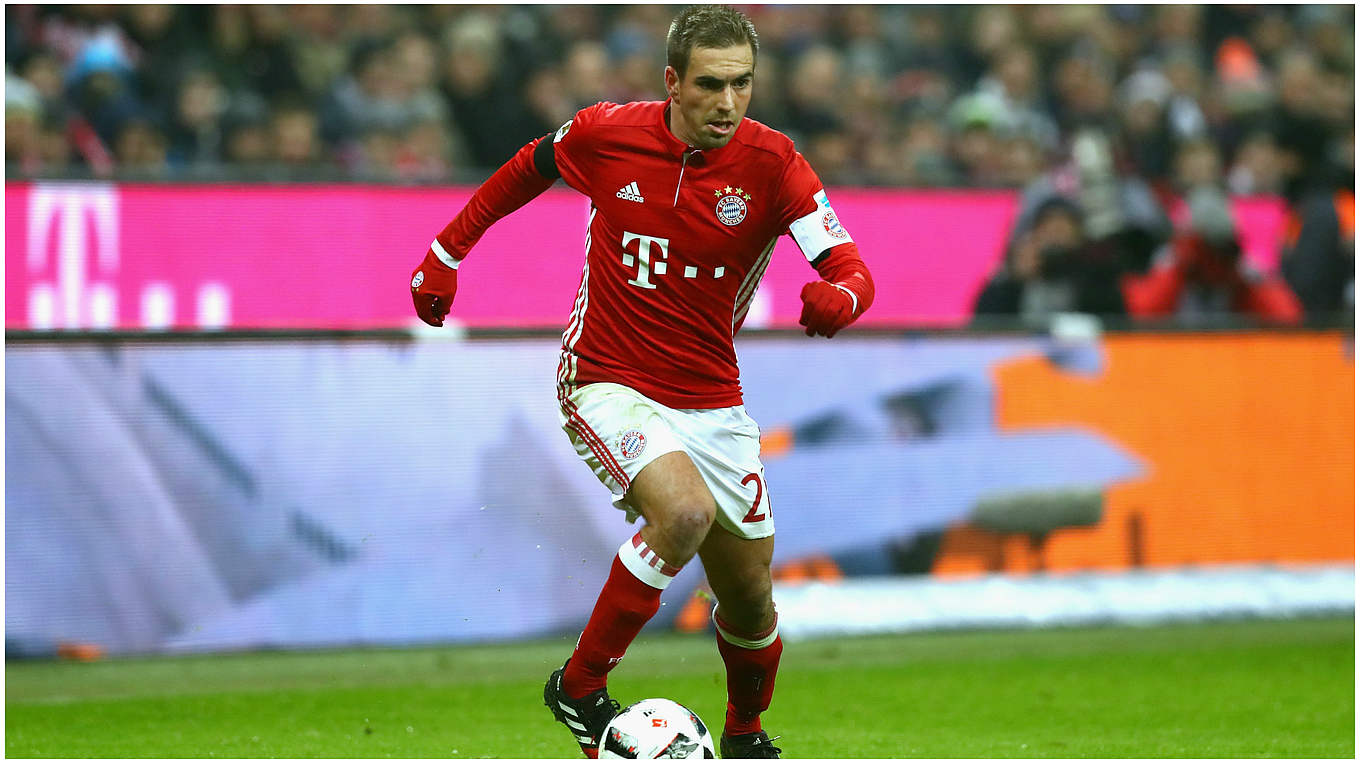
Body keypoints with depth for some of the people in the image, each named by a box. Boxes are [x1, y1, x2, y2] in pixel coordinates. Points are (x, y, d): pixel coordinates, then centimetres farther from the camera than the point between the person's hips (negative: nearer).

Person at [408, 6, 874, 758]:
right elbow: (529, 167, 11)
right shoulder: (607, 133, -11)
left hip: (710, 400, 3)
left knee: (749, 599, 9)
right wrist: (446, 252, 14)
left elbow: (852, 271, -20)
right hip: (607, 384, -3)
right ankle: (579, 687, -13)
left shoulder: (771, 164, -13)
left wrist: (839, 297, -44)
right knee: (686, 512, -30)